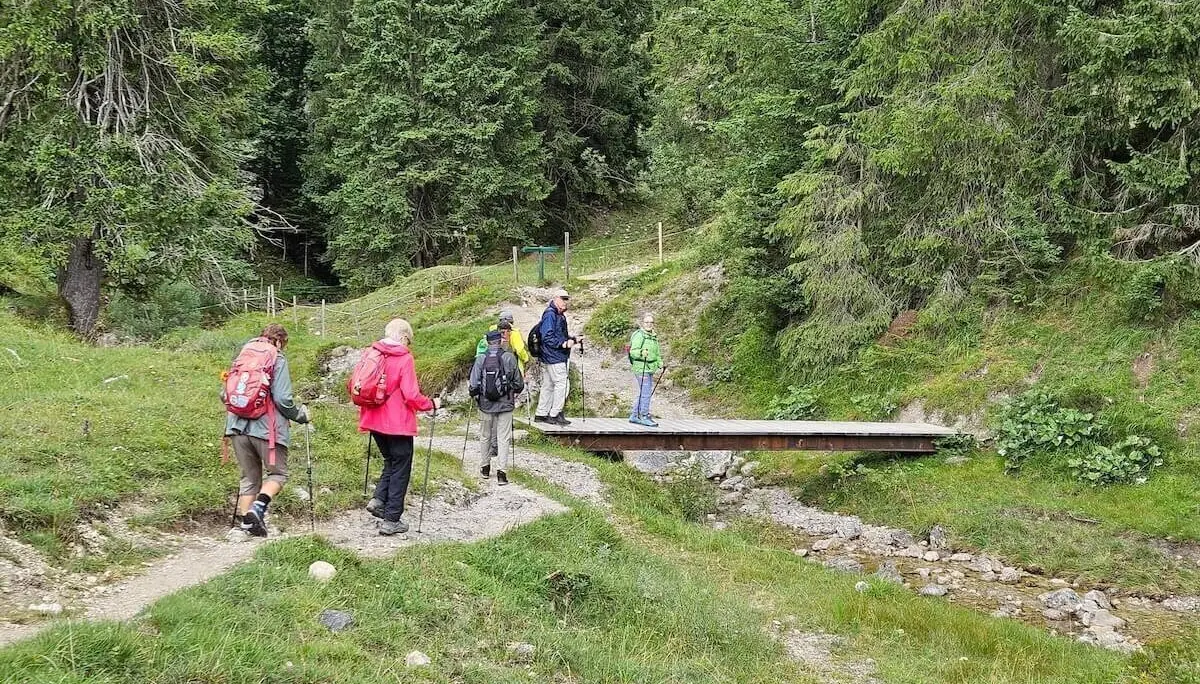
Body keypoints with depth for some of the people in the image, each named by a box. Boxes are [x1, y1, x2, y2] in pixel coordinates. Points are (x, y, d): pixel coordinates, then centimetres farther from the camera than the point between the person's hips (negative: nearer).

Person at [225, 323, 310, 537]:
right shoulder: (277, 359, -4)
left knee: (249, 477, 17)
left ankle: (244, 520, 10)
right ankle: (259, 506, -15)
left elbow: (225, 393, 14)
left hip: (238, 426, 5)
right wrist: (300, 414, 5)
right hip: (266, 427, -5)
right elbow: (282, 399, -12)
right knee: (278, 473, 8)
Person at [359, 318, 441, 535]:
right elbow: (411, 396, -18)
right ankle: (391, 520, 7)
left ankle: (378, 500, 7)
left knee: (391, 461, 25)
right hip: (398, 423, -6)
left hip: (374, 420, 6)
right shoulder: (404, 358, -14)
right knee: (400, 469, 6)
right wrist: (431, 404, -1)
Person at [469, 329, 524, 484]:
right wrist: (515, 392, 20)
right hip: (505, 404, -1)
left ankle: (485, 467, 26)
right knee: (503, 438, 3)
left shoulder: (480, 359, -6)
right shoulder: (509, 357, -7)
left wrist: (474, 393, 15)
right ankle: (501, 471, -5)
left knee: (485, 436, 16)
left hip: (486, 404, 1)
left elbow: (473, 386, -6)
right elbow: (519, 382, 0)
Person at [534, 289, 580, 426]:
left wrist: (573, 339, 12)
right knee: (562, 383, -9)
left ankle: (541, 414, 19)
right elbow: (547, 338, -20)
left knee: (548, 385, 13)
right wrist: (564, 343, -24)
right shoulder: (550, 314, -14)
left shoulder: (560, 315, 18)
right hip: (554, 357, -11)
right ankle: (555, 414, -5)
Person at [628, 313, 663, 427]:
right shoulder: (639, 335, -11)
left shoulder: (654, 336, 17)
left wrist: (660, 363, 15)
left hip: (650, 369, 9)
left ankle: (634, 416, 21)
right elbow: (633, 351, -19)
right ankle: (644, 417, -4)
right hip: (641, 368, -9)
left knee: (643, 393, 13)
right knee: (645, 393, -10)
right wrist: (641, 353, -38)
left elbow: (657, 353, 28)